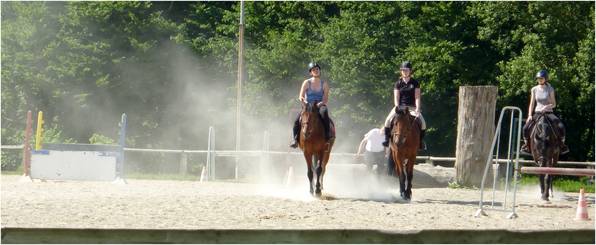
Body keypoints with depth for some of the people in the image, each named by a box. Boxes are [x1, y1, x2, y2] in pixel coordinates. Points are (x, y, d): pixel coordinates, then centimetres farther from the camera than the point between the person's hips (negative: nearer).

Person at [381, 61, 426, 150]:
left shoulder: (415, 83, 4)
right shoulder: (398, 84, 5)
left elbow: (417, 97, -2)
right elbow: (396, 98, 1)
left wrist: (417, 109, -15)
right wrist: (397, 108, -15)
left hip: (412, 107, 0)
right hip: (400, 106, 0)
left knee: (422, 122, -22)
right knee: (388, 120, -24)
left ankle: (421, 141, -4)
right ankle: (387, 139, -9)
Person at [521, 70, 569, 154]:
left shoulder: (550, 89, 0)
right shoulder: (534, 89, 5)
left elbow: (554, 104, -1)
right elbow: (532, 104, 6)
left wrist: (546, 107, -21)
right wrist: (530, 115, -6)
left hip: (548, 113, -1)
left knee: (561, 127, -24)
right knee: (526, 128, -23)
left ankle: (561, 144, -3)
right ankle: (526, 144, 0)